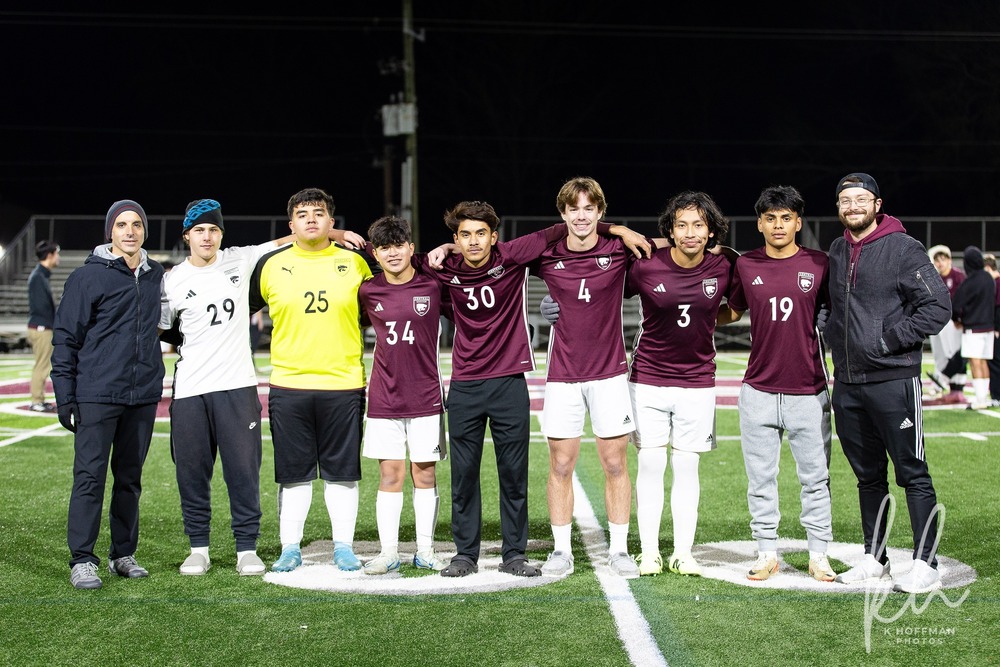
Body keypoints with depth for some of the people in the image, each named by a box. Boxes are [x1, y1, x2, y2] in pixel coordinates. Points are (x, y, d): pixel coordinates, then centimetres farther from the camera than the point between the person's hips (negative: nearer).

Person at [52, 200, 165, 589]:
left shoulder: (156, 276, 10)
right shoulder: (88, 277, -3)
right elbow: (65, 338, -3)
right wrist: (64, 396, -7)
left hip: (143, 396, 5)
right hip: (97, 394, -4)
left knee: (130, 477, 11)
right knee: (90, 477, -4)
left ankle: (123, 554, 20)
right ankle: (82, 560, 1)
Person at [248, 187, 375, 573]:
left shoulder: (355, 263, 4)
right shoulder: (271, 265, 5)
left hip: (343, 385, 0)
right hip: (288, 386, 0)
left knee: (342, 472, 5)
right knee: (293, 473, 6)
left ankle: (344, 547, 15)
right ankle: (290, 548, 15)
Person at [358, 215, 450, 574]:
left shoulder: (432, 284, -3)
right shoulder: (368, 292, 0)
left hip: (426, 396, 0)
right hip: (384, 397, 1)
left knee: (424, 474, 6)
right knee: (390, 474, 3)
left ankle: (425, 550, 15)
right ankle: (388, 552, 10)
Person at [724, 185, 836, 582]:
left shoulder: (819, 264, -1)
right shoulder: (745, 266, 4)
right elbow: (731, 312, 18)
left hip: (808, 392, -1)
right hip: (759, 391, 2)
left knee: (815, 478, 5)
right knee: (760, 478, 7)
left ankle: (819, 556, 16)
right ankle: (767, 553, 18)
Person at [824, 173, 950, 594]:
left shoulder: (903, 249, -7)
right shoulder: (837, 252, 13)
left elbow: (938, 306, -13)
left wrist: (890, 339, -15)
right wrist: (834, 335, 12)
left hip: (893, 380, -7)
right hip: (847, 382, 7)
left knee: (912, 474, -3)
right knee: (868, 476, 14)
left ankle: (925, 564, 2)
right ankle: (874, 559, 23)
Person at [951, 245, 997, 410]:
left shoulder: (969, 282, -16)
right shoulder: (990, 279, 9)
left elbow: (956, 306, -15)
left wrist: (956, 320, 4)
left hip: (973, 328, -8)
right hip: (989, 326, 8)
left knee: (975, 363, -8)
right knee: (983, 362, 13)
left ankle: (980, 400, -12)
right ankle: (985, 397, 16)